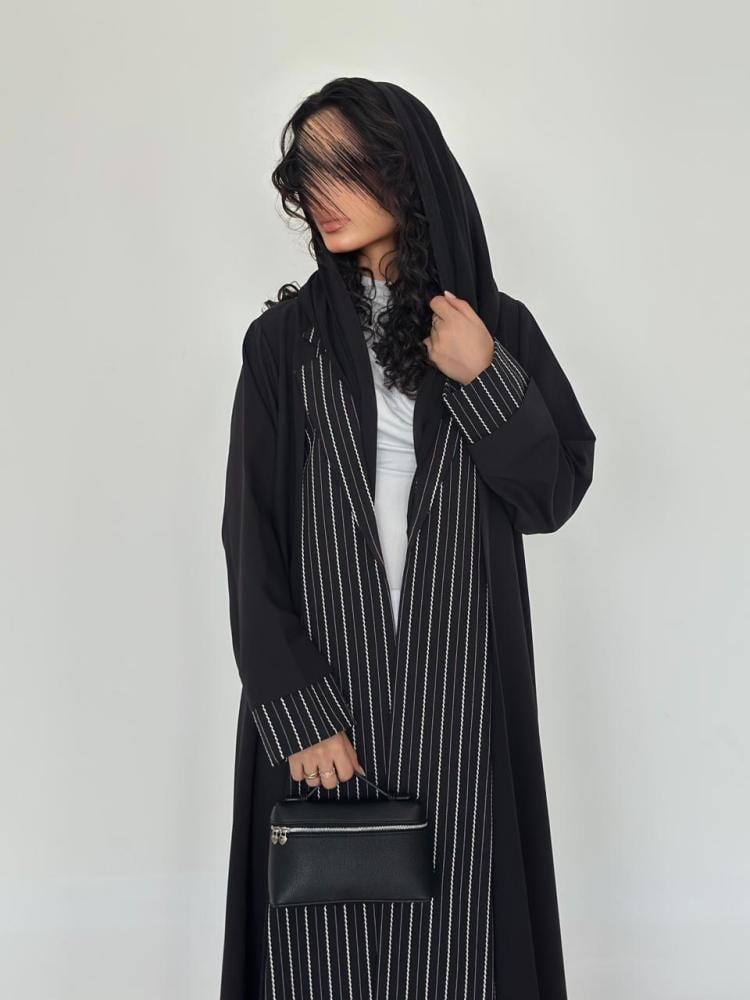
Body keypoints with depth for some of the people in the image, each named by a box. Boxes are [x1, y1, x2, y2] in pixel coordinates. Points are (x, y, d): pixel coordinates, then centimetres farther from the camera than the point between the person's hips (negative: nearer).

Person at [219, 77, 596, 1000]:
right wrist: (296, 712, -10)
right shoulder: (283, 339, 0)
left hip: (457, 689, 1)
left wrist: (486, 380, -13)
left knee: (450, 924, 8)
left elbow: (556, 494, 1)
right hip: (320, 680, 0)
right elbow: (252, 538, -3)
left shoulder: (498, 327, 3)